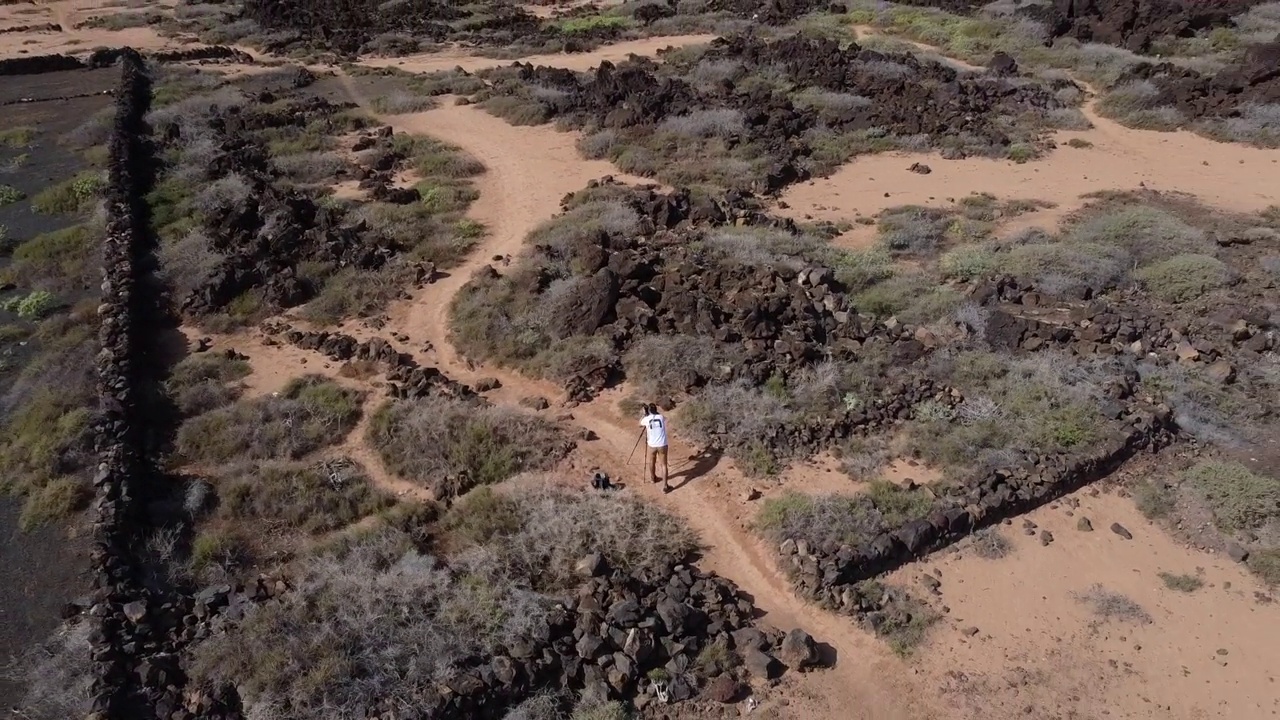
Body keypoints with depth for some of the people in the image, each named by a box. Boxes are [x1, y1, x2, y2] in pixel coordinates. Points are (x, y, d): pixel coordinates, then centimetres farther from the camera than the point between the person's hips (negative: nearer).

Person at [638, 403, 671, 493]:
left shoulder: (646, 419, -5)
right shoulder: (661, 417, 0)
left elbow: (640, 424, 18)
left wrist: (645, 414, 17)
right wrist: (655, 411, 25)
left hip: (652, 445, 0)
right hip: (662, 445, 0)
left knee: (651, 462, 24)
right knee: (664, 465, 6)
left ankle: (653, 478, 46)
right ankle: (665, 486, 0)